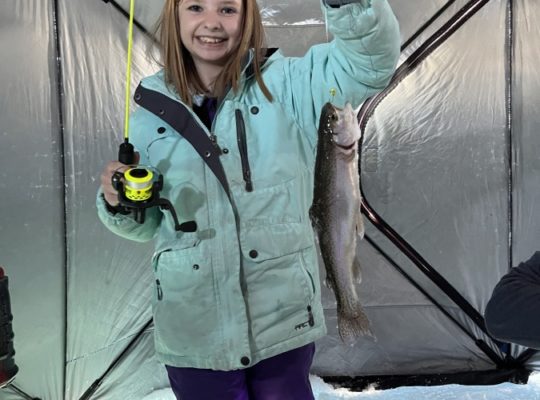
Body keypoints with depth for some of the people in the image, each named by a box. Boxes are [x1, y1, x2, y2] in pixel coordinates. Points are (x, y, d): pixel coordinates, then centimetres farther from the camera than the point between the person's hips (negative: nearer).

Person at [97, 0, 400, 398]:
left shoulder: (285, 84, -3)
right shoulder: (152, 108, 4)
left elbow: (372, 57, -17)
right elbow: (147, 223, 12)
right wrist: (119, 204, -9)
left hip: (282, 319, -2)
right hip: (193, 331, 2)